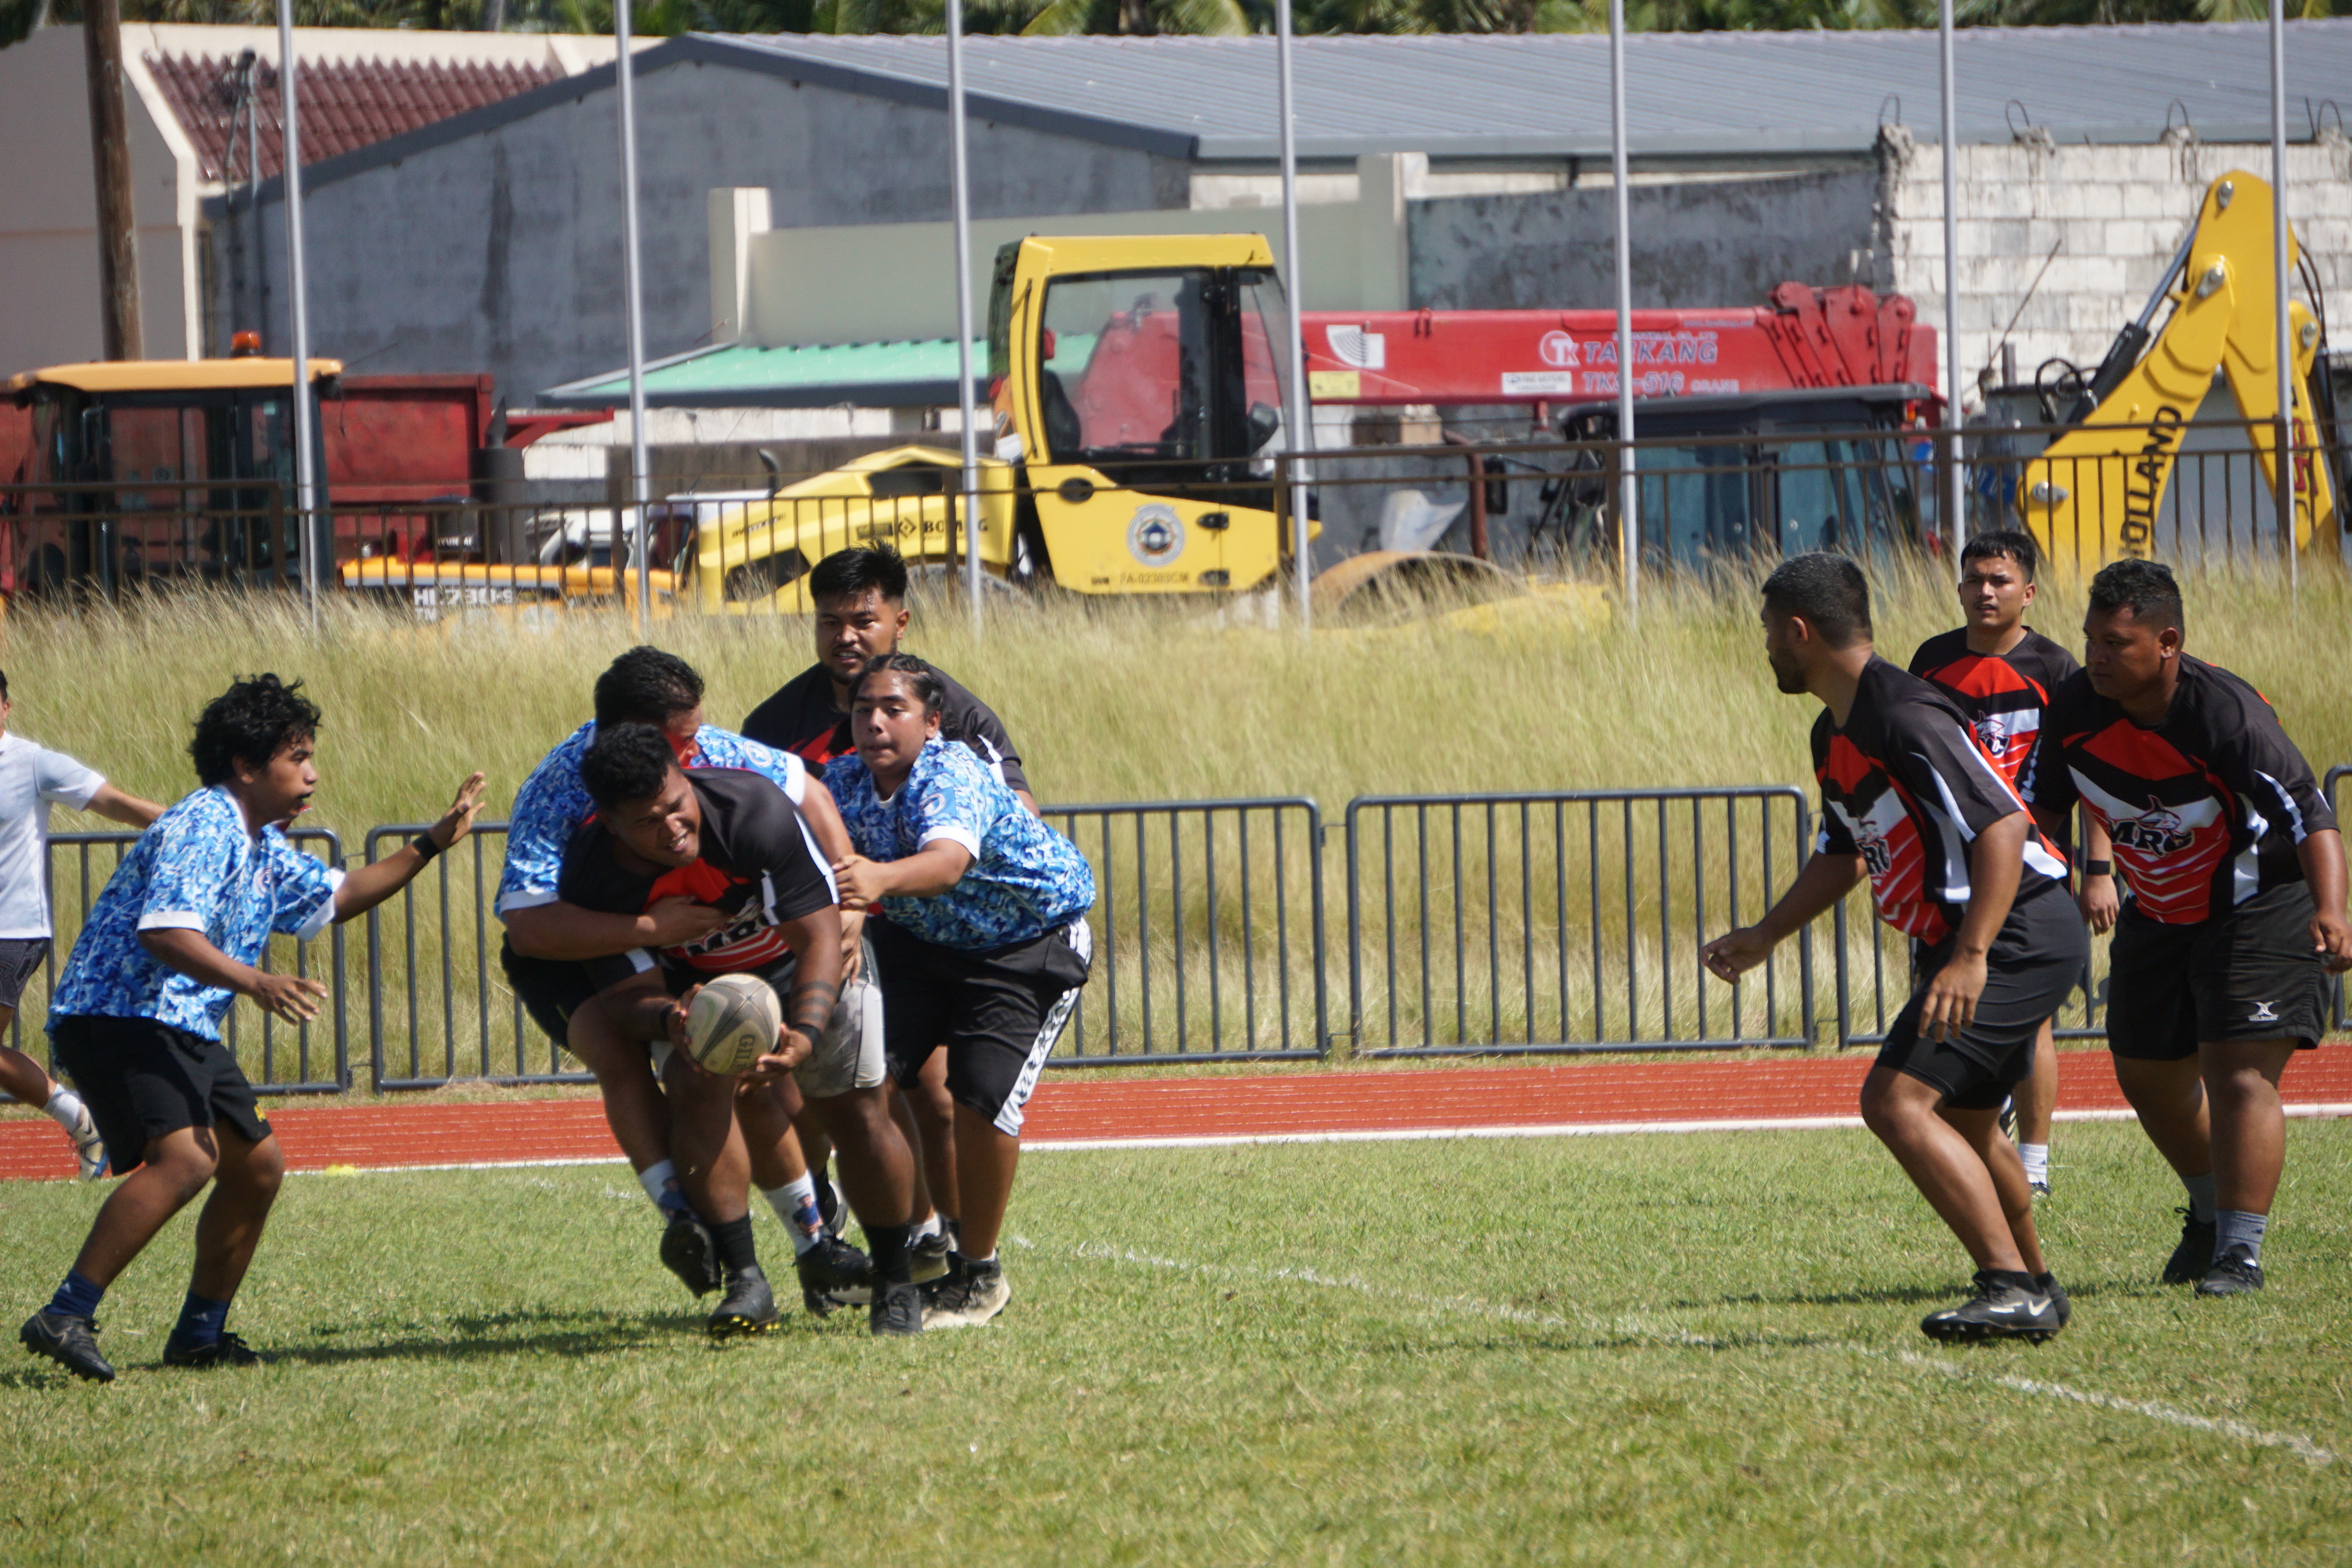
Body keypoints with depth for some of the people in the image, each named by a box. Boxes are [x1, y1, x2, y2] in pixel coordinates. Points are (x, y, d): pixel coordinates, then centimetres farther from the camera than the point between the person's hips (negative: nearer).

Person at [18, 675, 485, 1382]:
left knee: (257, 1167, 16)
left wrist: (428, 846, 29)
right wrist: (253, 982, -40)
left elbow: (335, 897, 35)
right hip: (120, 1019, -11)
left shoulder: (262, 847, 18)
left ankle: (200, 1334, 28)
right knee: (185, 1158, -29)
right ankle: (65, 1317, -33)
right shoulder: (201, 828, -15)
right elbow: (164, 932, -28)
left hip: (185, 1030, 11)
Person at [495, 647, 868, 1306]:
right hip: (568, 954, -4)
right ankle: (681, 1217, -35)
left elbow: (811, 799, -6)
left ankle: (814, 1237, 8)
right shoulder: (555, 794, -34)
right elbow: (528, 926, -44)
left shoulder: (709, 753, -22)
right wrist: (650, 927, -50)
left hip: (675, 938, 4)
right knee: (621, 1053, -30)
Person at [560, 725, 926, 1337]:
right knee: (695, 1082, -26)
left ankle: (895, 1285, 7)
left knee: (859, 1111, -12)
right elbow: (630, 992, -24)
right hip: (694, 985, 1)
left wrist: (805, 1036, -49)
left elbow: (818, 935, -32)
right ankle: (745, 1281, -21)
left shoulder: (756, 809, -35)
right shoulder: (591, 878, -28)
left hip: (804, 967, -1)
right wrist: (671, 1019, -49)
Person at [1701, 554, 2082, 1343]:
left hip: (2017, 935, -11)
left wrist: (1971, 958, -31)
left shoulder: (1905, 717, -20)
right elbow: (1844, 855, 28)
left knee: (1896, 1101, -19)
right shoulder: (1835, 735, 13)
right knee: (1962, 1120, 24)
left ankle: (2012, 1289, -19)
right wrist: (1762, 937, 26)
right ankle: (2034, 1288, 40)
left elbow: (2004, 828, -26)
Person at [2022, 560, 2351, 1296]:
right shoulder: (2077, 710, -13)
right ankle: (2210, 1214, 42)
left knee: (2238, 1072, -19)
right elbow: (2037, 810, 5)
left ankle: (2240, 1253, -14)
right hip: (2159, 916, 7)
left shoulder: (2226, 714, -31)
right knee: (2148, 1076, 16)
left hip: (2260, 907, -7)